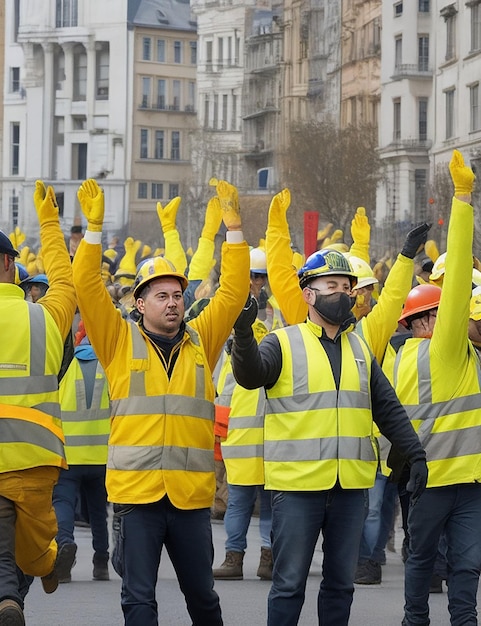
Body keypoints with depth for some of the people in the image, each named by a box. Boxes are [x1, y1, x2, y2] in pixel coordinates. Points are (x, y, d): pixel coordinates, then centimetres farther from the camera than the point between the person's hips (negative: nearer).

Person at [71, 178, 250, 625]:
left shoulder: (200, 341, 11)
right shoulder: (120, 341, 4)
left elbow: (233, 292, 7)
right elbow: (87, 286, -4)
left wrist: (233, 226, 0)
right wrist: (94, 228, -13)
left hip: (192, 492, 2)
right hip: (134, 489, -2)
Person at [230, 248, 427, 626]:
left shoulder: (360, 349, 14)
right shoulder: (283, 344, -2)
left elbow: (387, 408, 16)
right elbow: (250, 374, -22)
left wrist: (416, 453, 6)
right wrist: (243, 334, -40)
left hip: (351, 487, 5)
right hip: (298, 484, -5)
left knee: (341, 582, 11)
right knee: (289, 583, 0)